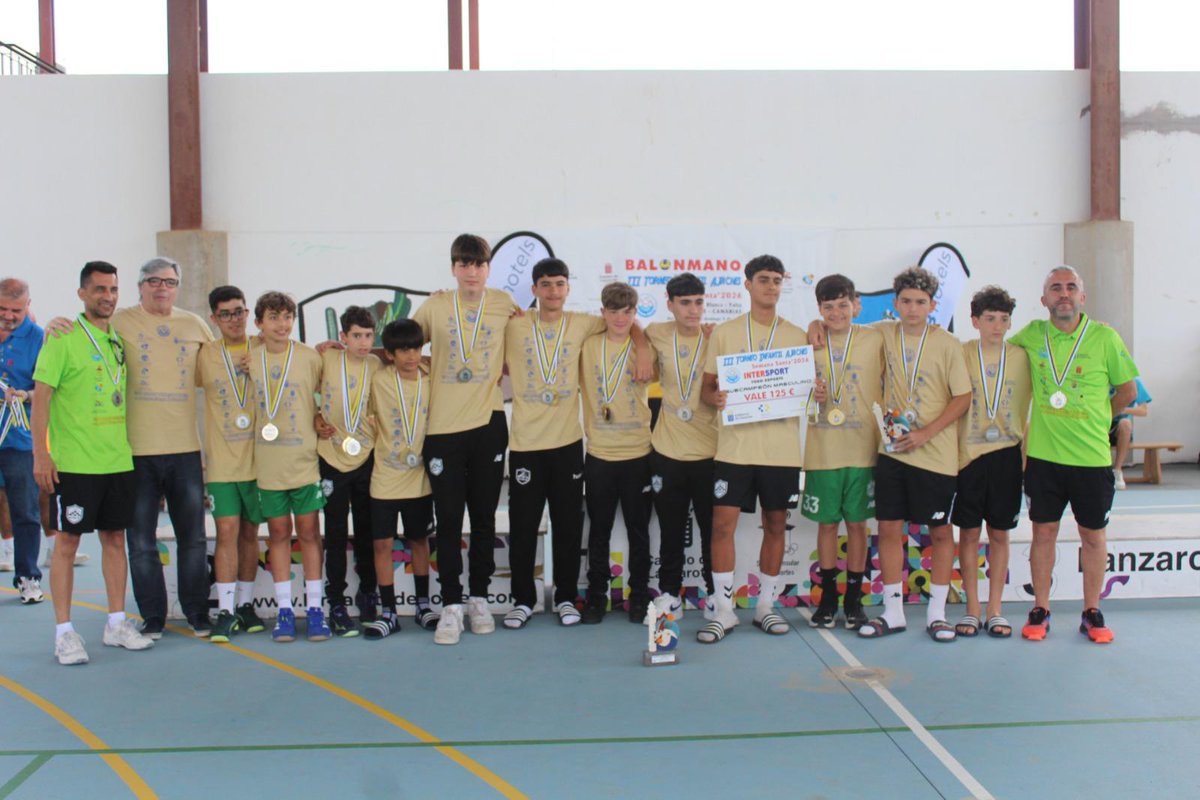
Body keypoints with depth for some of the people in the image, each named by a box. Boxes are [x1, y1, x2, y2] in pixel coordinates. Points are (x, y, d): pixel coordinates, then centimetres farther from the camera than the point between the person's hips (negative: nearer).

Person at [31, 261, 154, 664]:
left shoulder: (120, 339, 11)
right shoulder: (63, 337, -6)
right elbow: (40, 397, -9)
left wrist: (134, 445, 16)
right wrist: (41, 454, -15)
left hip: (119, 460, 6)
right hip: (73, 462, -6)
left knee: (115, 538, 11)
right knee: (68, 541, 0)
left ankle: (116, 623, 20)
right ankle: (64, 631, 8)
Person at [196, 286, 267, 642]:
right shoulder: (205, 355, 2)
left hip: (257, 458, 1)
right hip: (221, 461, -1)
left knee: (249, 533, 10)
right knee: (227, 531, -7)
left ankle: (245, 604, 21)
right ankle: (225, 610, -2)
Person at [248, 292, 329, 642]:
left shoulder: (309, 357, -3)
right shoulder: (249, 359, 2)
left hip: (304, 459, -1)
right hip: (268, 462, 2)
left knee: (309, 531, 3)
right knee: (278, 532, 8)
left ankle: (314, 607, 11)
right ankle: (284, 609, 14)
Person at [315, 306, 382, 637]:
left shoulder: (378, 365, 0)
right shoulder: (326, 358, -5)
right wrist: (316, 418, -5)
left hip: (367, 460, 2)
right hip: (332, 459, -2)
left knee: (367, 533, 11)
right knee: (336, 535, 1)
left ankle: (367, 593, 29)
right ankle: (336, 605, 9)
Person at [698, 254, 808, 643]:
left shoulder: (796, 336, 9)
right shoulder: (724, 333, 6)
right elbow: (707, 385, 8)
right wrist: (714, 397, -15)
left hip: (781, 446, 2)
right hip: (735, 443, -1)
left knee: (776, 524, 8)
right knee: (723, 523, -6)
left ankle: (765, 606, 22)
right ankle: (724, 611, 5)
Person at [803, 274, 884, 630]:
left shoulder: (874, 340, 1)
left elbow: (887, 386, 4)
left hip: (862, 449, -1)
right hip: (822, 450, 1)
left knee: (857, 523, 6)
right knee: (826, 523, 7)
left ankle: (854, 598, 17)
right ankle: (828, 597, 20)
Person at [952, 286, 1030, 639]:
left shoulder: (1020, 357, 3)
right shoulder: (960, 354, -1)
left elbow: (1025, 408, 7)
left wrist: (1027, 457, 4)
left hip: (1006, 454, 1)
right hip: (967, 453, -1)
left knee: (1000, 534, 7)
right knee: (969, 533, 3)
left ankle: (994, 610, 15)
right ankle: (972, 610, 13)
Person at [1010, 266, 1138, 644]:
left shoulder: (1104, 337, -4)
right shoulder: (1032, 334, 1)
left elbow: (1128, 390, 5)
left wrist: (1095, 419, 6)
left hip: (1091, 457, -1)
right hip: (1043, 455, 1)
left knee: (1093, 534, 8)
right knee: (1044, 531, 7)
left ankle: (1091, 613, 20)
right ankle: (1040, 611, 17)